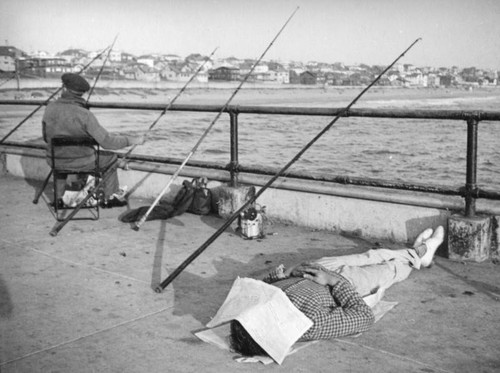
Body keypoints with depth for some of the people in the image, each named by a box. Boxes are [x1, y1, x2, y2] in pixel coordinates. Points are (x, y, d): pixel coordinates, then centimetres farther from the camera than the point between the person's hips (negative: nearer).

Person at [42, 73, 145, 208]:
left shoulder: (50, 108, -10)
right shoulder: (84, 115, -24)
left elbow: (46, 138, 4)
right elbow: (107, 141, -23)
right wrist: (133, 140, -11)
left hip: (56, 162, 4)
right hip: (81, 163, -4)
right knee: (110, 158, 24)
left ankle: (59, 197, 39)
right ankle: (110, 198, 33)